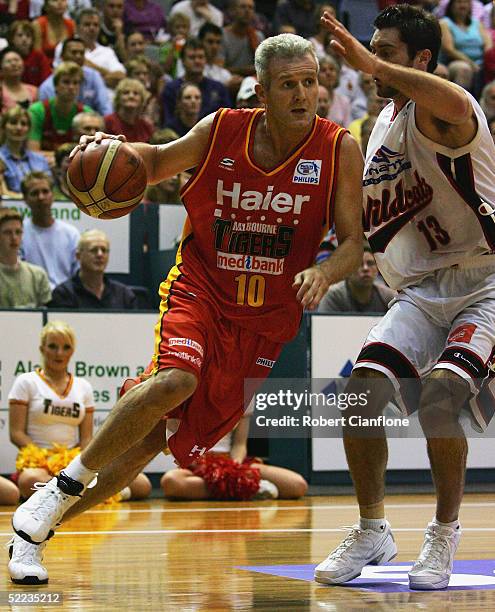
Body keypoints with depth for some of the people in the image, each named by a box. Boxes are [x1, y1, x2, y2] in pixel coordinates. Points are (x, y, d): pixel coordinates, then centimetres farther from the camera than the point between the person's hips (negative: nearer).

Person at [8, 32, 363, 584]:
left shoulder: (339, 149, -10)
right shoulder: (222, 130, -9)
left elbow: (353, 242, -7)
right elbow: (159, 161, 10)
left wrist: (324, 273, -29)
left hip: (267, 318, 2)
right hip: (200, 289, -1)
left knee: (159, 435, 0)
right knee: (175, 381, -32)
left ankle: (37, 529, 13)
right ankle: (63, 486, -13)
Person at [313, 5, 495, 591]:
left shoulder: (439, 114, -15)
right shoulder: (383, 124, 13)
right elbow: (368, 218, 28)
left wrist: (371, 65, -45)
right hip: (421, 290, 8)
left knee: (438, 398, -25)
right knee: (362, 391, -10)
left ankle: (445, 534, -3)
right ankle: (372, 532, 7)